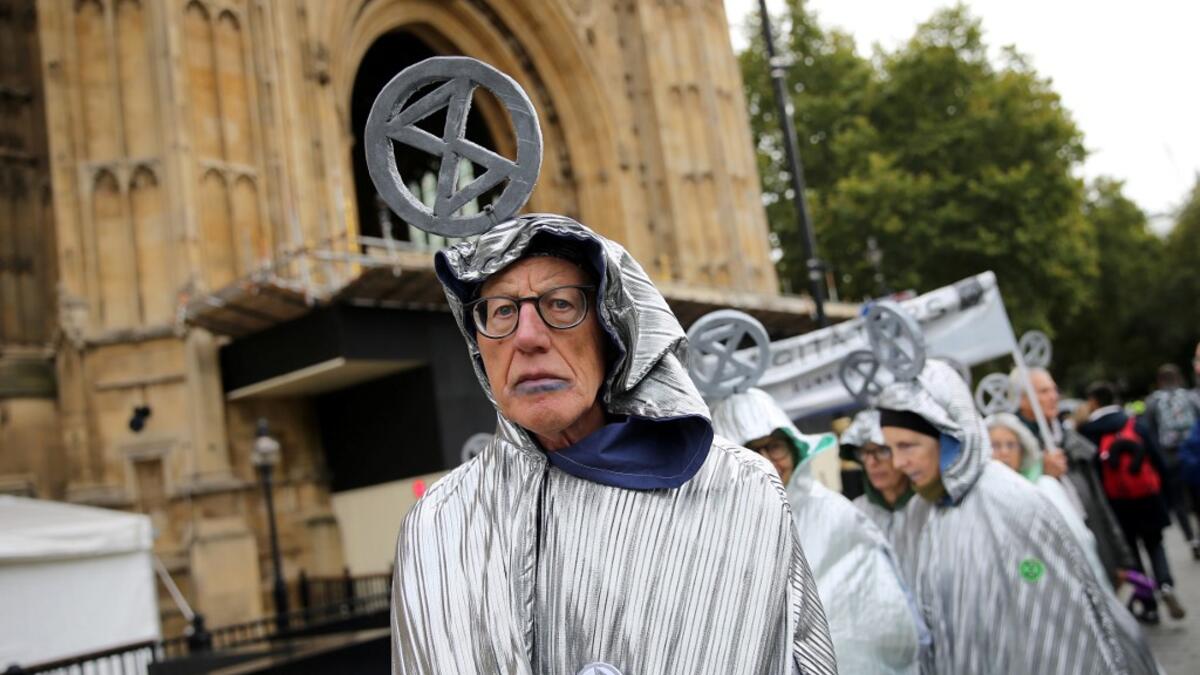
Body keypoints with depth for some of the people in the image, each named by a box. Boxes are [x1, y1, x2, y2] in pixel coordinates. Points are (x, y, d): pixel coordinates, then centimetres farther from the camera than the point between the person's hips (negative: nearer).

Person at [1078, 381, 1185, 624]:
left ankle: (1149, 606, 13)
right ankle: (1166, 584, -9)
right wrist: (1160, 489, 8)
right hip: (1147, 496, 2)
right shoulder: (1136, 424, -2)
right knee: (1154, 544, 18)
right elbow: (1157, 458, -3)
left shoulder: (1087, 431, -9)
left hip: (1116, 502, -1)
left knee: (1130, 551, 13)